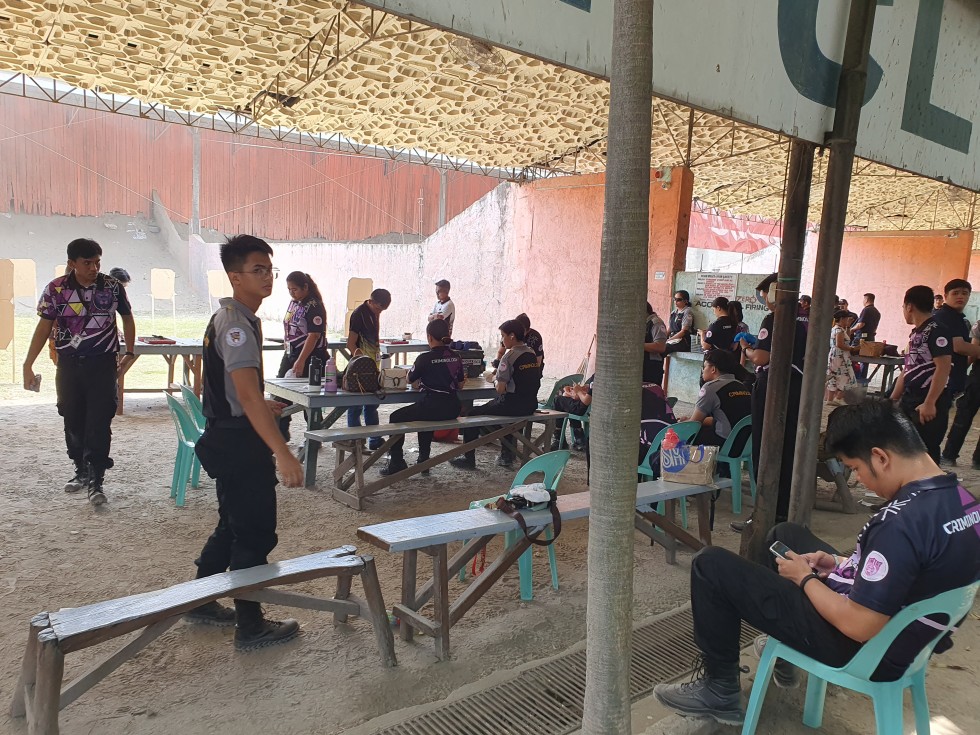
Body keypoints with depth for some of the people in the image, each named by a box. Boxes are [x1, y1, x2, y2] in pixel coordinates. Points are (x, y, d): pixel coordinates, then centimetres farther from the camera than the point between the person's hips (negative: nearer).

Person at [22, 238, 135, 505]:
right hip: (69, 365, 2)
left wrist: (129, 353, 10)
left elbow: (127, 318, 10)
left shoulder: (112, 287, -5)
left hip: (102, 364, -2)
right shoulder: (55, 289, -5)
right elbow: (44, 327, 1)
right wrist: (28, 365, -2)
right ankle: (81, 471, 28)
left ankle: (96, 480, -3)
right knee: (73, 421, 11)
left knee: (99, 423, -7)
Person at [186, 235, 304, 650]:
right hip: (238, 441, -10)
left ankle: (200, 603, 35)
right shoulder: (237, 324, -20)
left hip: (228, 436, 10)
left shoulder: (226, 317, 12)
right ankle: (251, 627, 13)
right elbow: (248, 395, -30)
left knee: (234, 526, 21)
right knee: (256, 534, 0)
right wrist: (283, 454, -33)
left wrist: (264, 408, 31)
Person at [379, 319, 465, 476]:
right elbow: (460, 382, 16)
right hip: (452, 409, 7)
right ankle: (424, 461, 38)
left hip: (433, 407, -7)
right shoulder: (456, 357, 5)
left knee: (396, 418, 13)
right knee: (425, 413, 37)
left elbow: (410, 379, 5)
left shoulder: (425, 358, -10)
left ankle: (396, 465, 14)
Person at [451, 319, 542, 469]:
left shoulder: (509, 357, -16)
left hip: (513, 405, -8)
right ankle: (507, 455, 38)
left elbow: (500, 389, -17)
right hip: (530, 405, 8)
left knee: (474, 414, 5)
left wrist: (498, 382, 5)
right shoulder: (532, 354, 7)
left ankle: (469, 459, 12)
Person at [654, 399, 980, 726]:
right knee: (786, 534, 26)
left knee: (711, 564, -7)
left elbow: (858, 626, -28)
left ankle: (721, 691, 10)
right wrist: (841, 564, 5)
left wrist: (805, 578, -12)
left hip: (862, 648, -9)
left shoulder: (901, 522, -33)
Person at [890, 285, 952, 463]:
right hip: (909, 401, 9)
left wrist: (929, 403, -24)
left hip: (930, 403, -9)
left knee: (926, 452, -5)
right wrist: (893, 400, 20)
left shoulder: (936, 330, -14)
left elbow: (943, 368, -21)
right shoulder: (915, 333, 15)